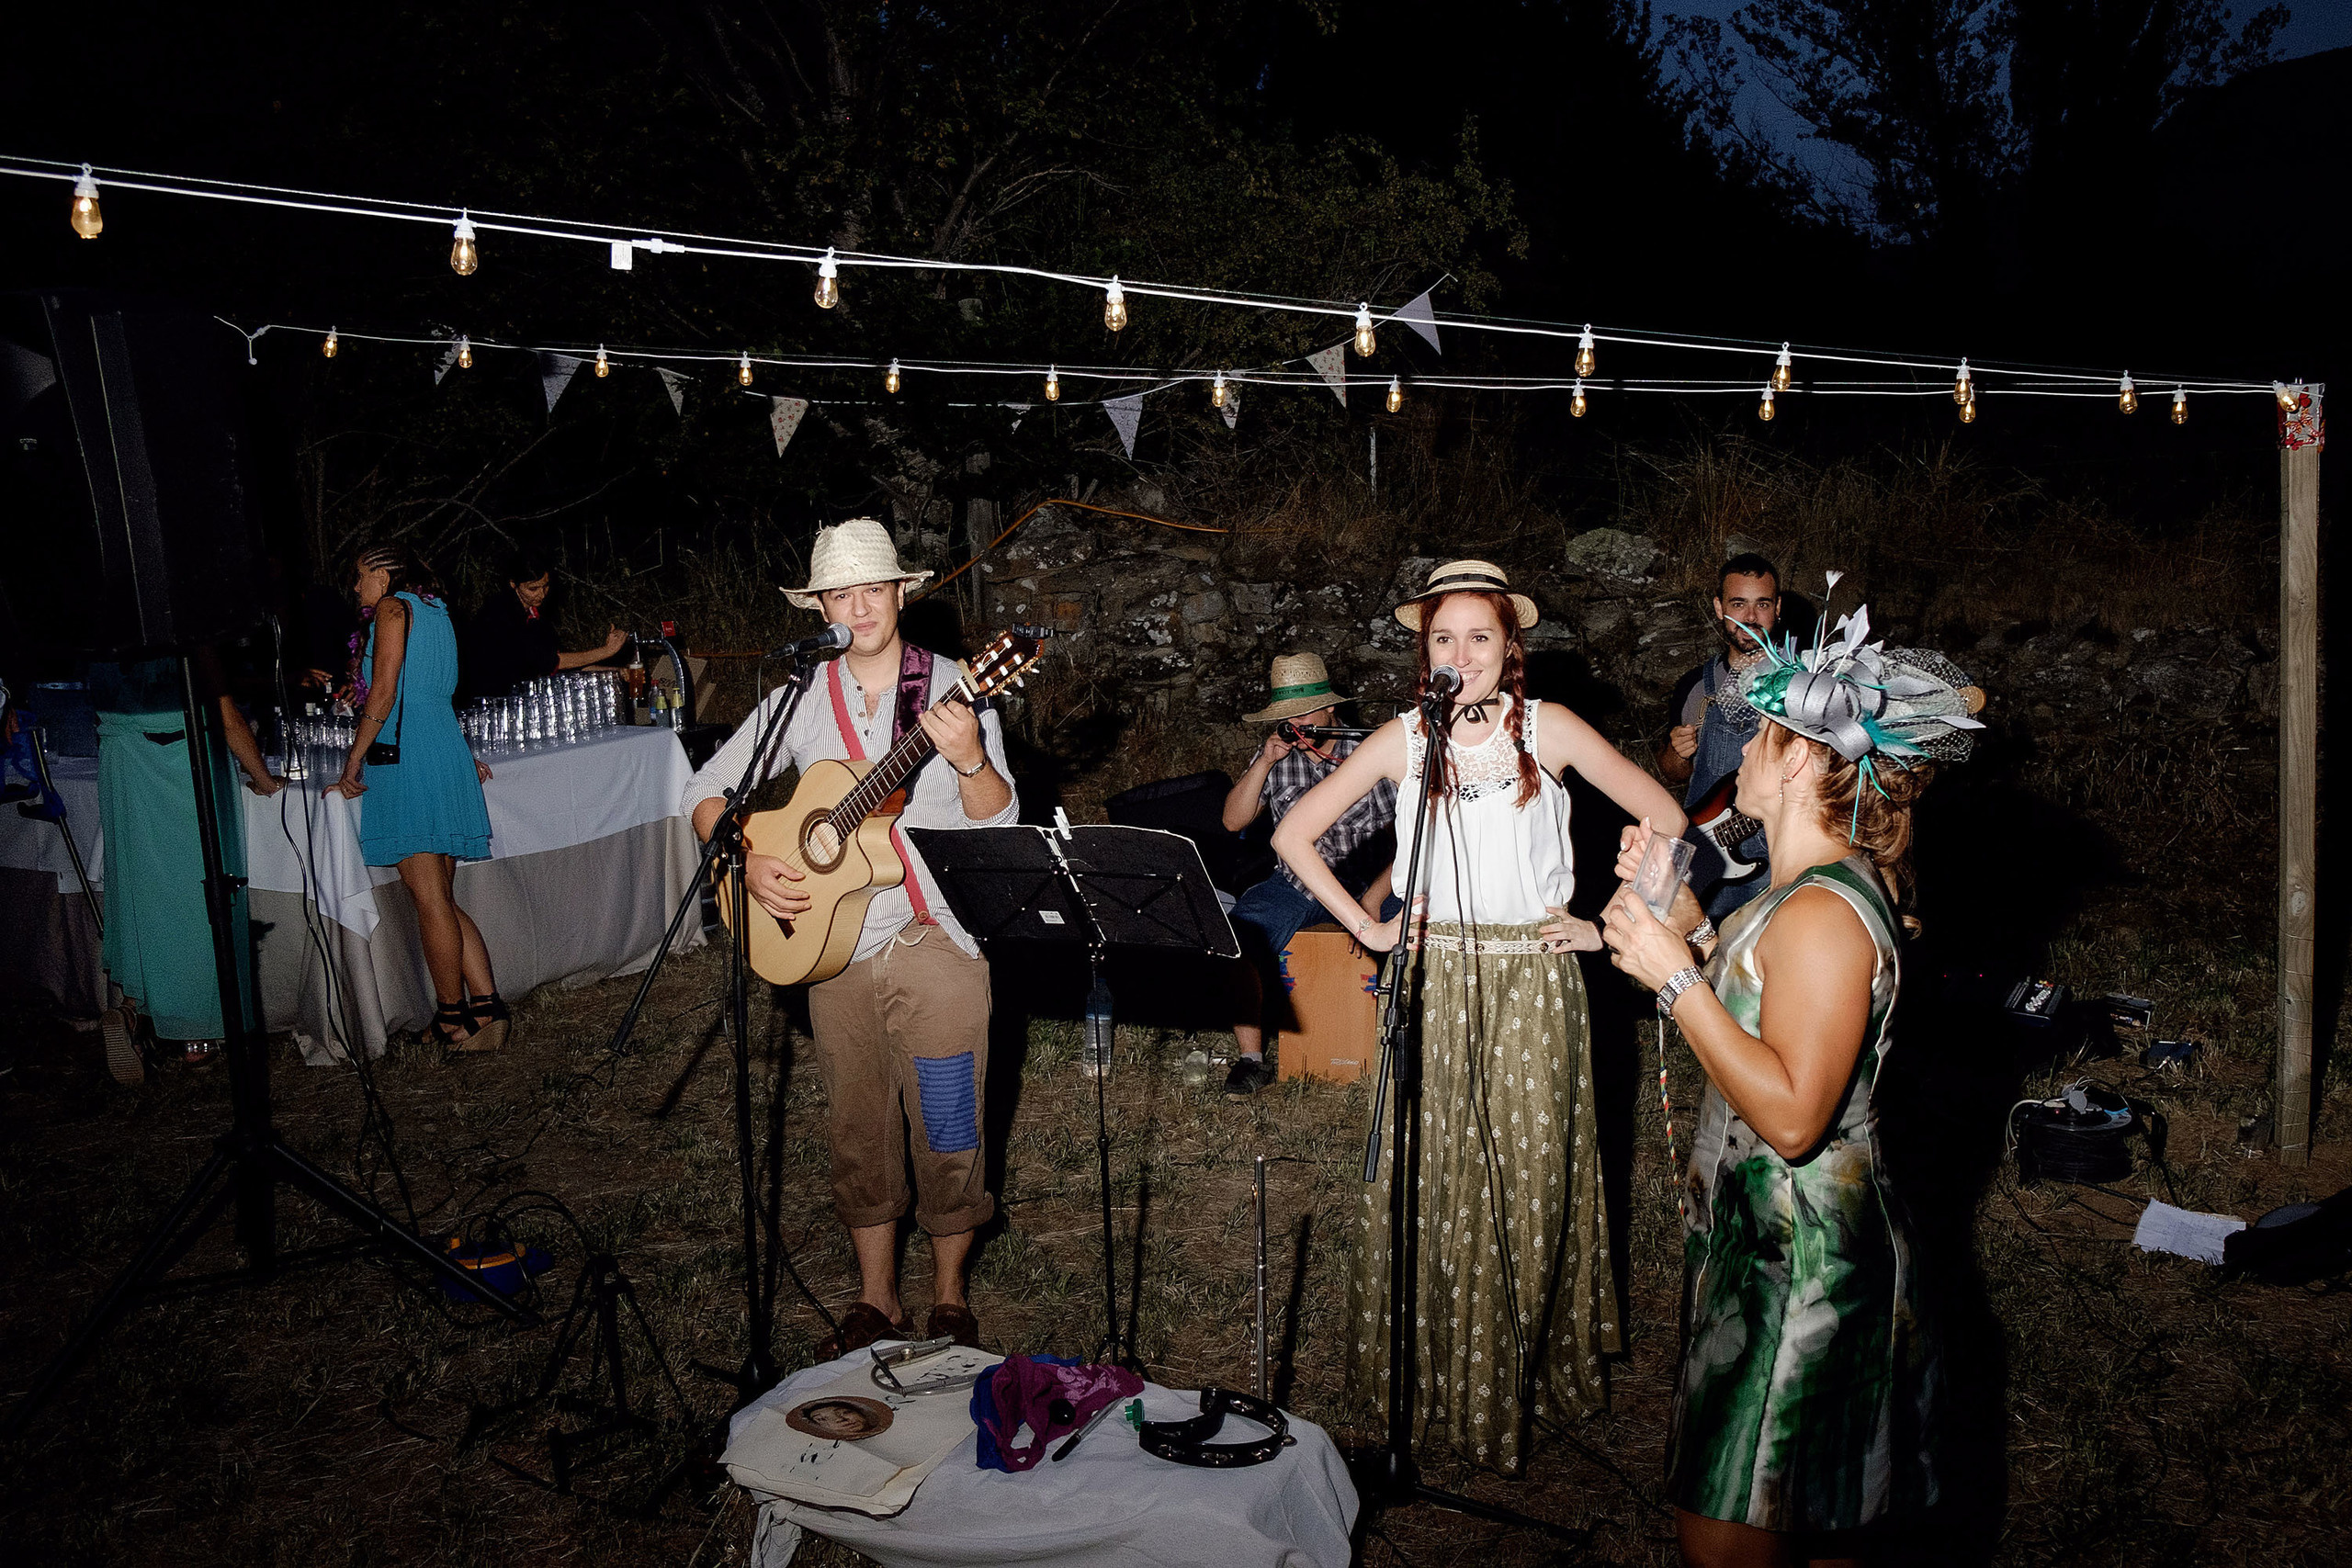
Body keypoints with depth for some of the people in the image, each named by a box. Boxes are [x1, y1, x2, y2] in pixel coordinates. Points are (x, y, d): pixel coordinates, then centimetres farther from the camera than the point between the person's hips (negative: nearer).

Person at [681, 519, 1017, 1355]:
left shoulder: (952, 689, -4)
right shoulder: (802, 698, 4)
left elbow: (999, 822, -9)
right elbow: (707, 790, 8)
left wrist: (970, 759, -28)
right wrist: (746, 860, -9)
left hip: (937, 942, -3)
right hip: (834, 946, 3)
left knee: (948, 1129, 4)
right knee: (858, 1129, 13)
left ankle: (949, 1297, 25)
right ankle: (875, 1298, 30)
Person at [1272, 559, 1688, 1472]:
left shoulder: (1549, 729, -2)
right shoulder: (1404, 739, 1)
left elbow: (1663, 819, 2)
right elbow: (1294, 834, 4)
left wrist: (1607, 925, -1)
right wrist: (1368, 928, -1)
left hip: (1534, 984, 0)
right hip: (1435, 980, 1)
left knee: (1531, 1182, 5)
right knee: (1432, 1181, 3)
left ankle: (1528, 1373, 23)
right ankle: (1437, 1371, 20)